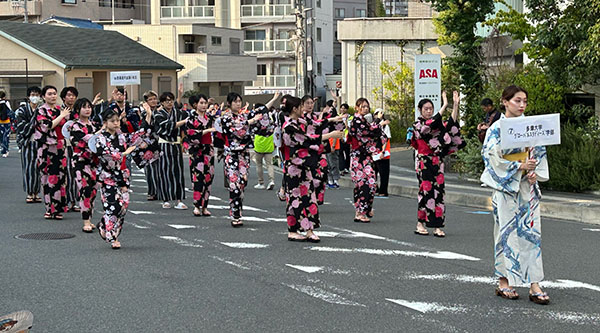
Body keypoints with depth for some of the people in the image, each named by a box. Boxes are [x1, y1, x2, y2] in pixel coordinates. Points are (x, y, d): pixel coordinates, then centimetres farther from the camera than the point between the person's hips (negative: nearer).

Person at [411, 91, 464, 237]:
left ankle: (437, 226, 0)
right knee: (426, 190, -6)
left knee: (438, 191, -1)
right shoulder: (418, 125, -4)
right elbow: (431, 125, -23)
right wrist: (444, 106, -27)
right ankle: (420, 224, 4)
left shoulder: (438, 124, 13)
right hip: (424, 162, -5)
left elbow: (451, 125, -2)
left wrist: (456, 105, -10)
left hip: (437, 162, 5)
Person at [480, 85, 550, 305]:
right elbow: (494, 158, -12)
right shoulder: (497, 129, -6)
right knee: (506, 231, 1)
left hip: (527, 185, 4)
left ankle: (534, 285, -2)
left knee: (531, 232, -1)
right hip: (505, 185, -4)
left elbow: (540, 153, 12)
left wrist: (536, 173, -5)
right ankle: (504, 283, 11)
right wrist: (519, 166, -18)